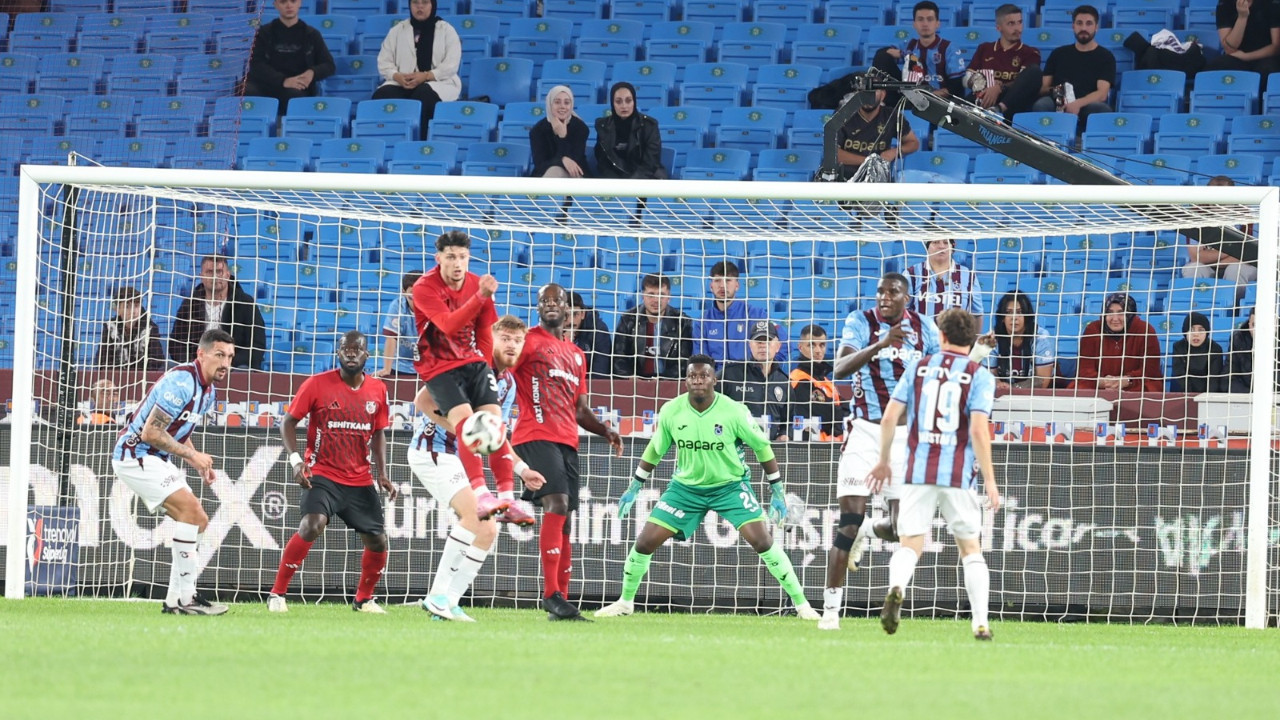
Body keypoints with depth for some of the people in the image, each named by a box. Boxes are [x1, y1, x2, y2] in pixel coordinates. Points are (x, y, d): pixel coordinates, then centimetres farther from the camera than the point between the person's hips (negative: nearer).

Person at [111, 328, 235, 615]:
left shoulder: (208, 392, 11)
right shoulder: (182, 382, -21)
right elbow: (151, 433, -24)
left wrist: (200, 463, 6)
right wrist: (192, 455, -17)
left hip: (154, 460, 10)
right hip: (134, 454, -10)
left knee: (197, 521, 7)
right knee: (190, 508, -21)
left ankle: (175, 600, 8)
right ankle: (185, 597, -21)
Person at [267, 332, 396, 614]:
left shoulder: (377, 389, 5)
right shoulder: (317, 384, -7)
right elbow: (288, 423, -2)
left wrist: (381, 473, 5)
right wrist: (296, 460, -17)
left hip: (360, 481, 5)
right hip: (322, 475, -5)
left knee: (377, 541, 2)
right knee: (312, 525, -28)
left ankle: (364, 599, 29)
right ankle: (277, 594, -17)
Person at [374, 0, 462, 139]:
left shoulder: (446, 30, 4)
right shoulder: (397, 30, 13)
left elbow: (451, 65, -6)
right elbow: (384, 61, 8)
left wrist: (425, 76, -20)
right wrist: (397, 76, -14)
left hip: (438, 83, -3)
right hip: (402, 83, 3)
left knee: (422, 95, -39)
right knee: (382, 96, -30)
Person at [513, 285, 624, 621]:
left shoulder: (576, 355, 24)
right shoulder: (529, 341, 2)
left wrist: (605, 430, 11)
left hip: (567, 442, 8)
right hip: (536, 437, -8)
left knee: (564, 523, 6)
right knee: (557, 505, -23)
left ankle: (561, 602, 8)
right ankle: (551, 594, -26)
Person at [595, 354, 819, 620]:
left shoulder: (734, 412, -19)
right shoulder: (671, 411, -11)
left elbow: (762, 447, -6)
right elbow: (655, 449, 7)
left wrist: (778, 491, -4)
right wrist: (634, 488, 11)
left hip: (731, 485, -3)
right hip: (686, 486, 3)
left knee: (762, 540, -18)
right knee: (645, 542, -4)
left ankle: (801, 603, -7)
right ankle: (625, 602, 18)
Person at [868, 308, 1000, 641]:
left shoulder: (918, 368, 6)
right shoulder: (980, 376, -1)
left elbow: (890, 417, 3)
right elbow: (978, 430, -12)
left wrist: (884, 460, 17)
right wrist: (990, 480, -6)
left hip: (919, 472, 1)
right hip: (959, 475, -1)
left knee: (909, 545, 1)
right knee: (971, 549, 12)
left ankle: (896, 588, -31)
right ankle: (980, 622, 6)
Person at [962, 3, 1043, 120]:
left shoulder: (1029, 53, 16)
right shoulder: (984, 49, 25)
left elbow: (1025, 83, -1)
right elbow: (967, 78, 17)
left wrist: (999, 88, -19)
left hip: (1012, 104, -2)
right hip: (983, 100, 2)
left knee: (1034, 71, -27)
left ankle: (999, 109, -46)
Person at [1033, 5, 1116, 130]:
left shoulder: (1105, 57, 11)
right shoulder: (1058, 54, 21)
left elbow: (1102, 94, -4)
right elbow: (1042, 88, 15)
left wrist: (1078, 104, -24)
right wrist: (1052, 91, -12)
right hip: (1058, 107, 2)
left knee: (1102, 109, -37)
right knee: (1041, 105, -34)